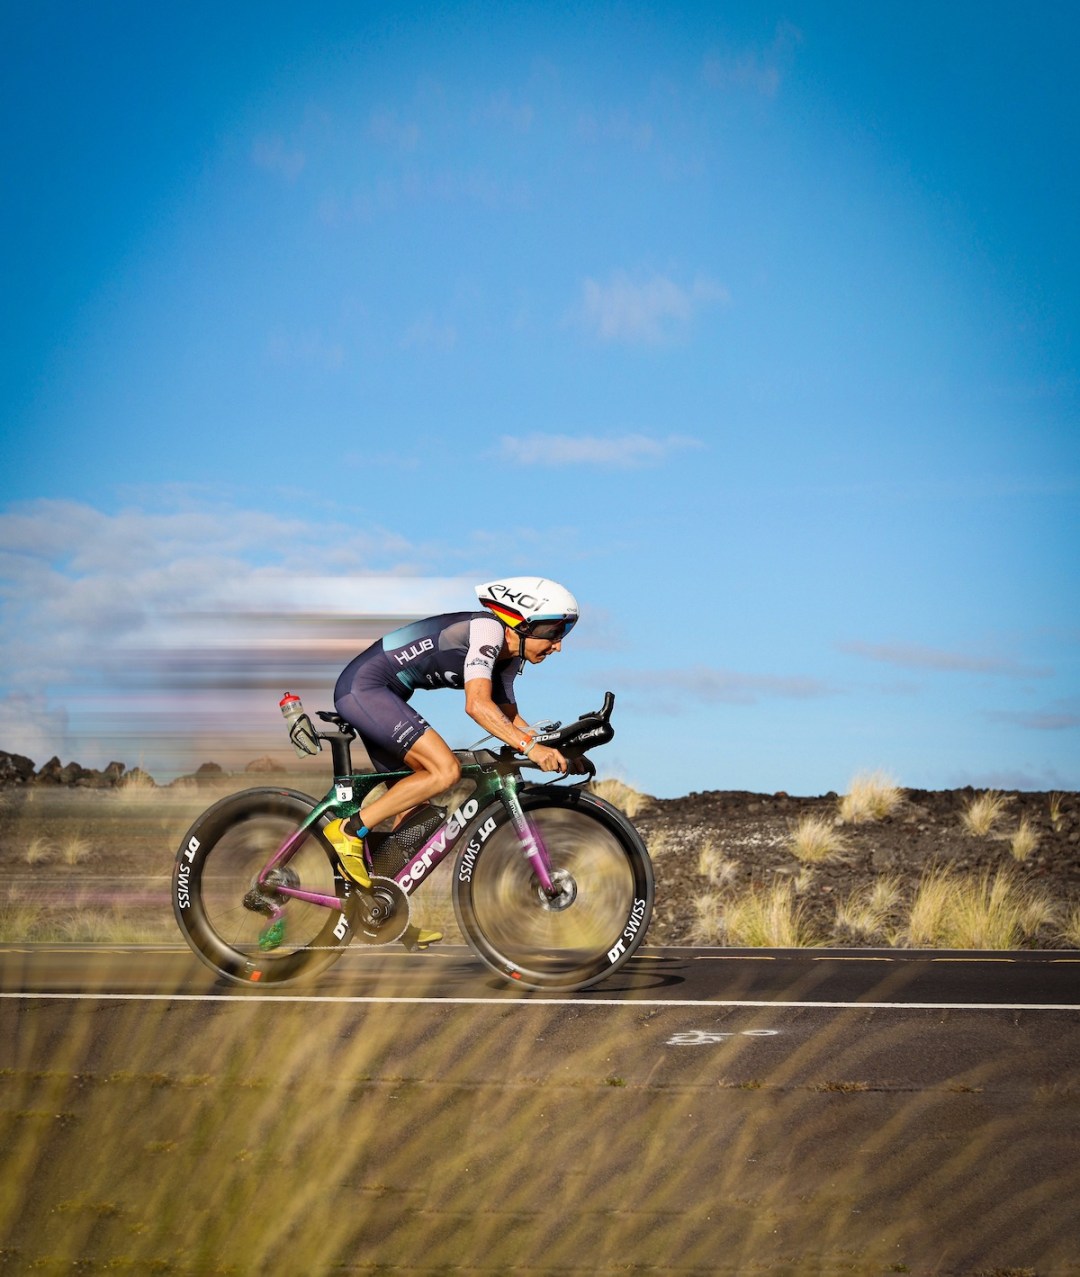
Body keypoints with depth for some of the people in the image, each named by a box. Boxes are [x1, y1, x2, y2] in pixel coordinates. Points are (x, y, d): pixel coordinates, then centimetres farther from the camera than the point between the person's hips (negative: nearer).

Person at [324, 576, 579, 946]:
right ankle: (348, 830, -15)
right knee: (445, 769, -22)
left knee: (415, 806, 11)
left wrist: (552, 750, 2)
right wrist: (530, 747, -35)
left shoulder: (508, 659, 11)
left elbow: (508, 717, 16)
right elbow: (477, 705, -30)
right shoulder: (487, 629, -18)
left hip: (376, 695, 11)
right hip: (363, 685, -11)